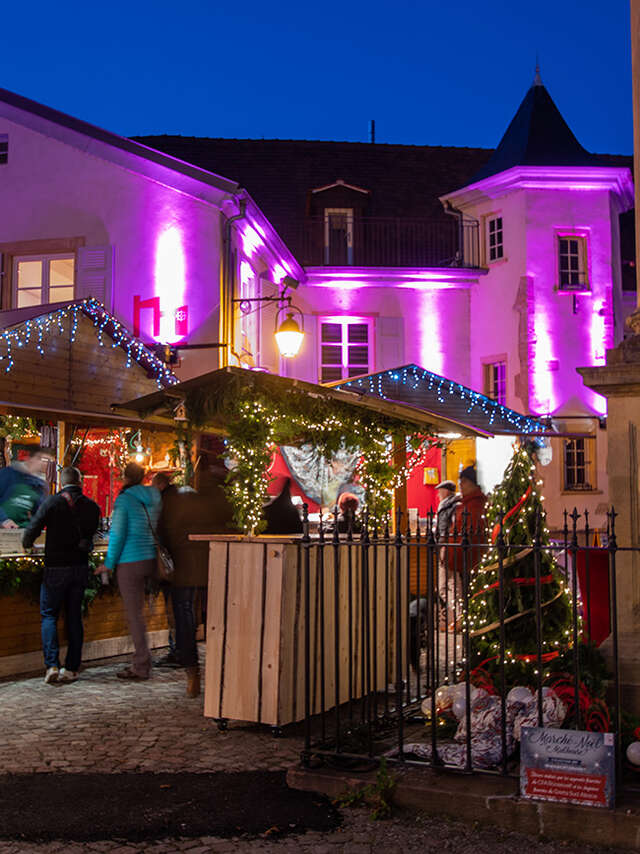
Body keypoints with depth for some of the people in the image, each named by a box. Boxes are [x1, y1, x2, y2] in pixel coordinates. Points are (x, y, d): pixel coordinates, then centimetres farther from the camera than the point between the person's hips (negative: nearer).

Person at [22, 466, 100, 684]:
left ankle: (52, 665, -7)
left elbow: (33, 529, -10)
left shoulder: (52, 502, -10)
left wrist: (27, 544, 11)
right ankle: (72, 668, 11)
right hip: (81, 567, 3)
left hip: (56, 567, -3)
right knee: (74, 616, 10)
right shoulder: (92, 506, 1)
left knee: (49, 615, 6)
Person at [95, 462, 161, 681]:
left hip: (130, 562, -7)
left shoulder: (124, 500, -10)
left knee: (134, 613, -1)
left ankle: (141, 667, 3)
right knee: (137, 611, 19)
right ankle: (141, 661, 25)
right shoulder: (155, 498, 9)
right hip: (150, 559, 7)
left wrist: (109, 563, -3)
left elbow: (117, 534, -11)